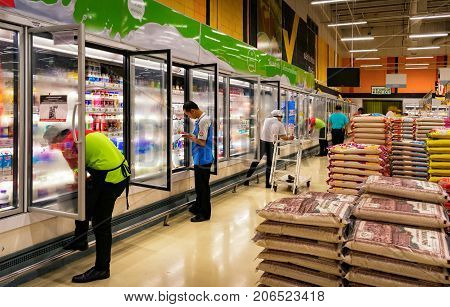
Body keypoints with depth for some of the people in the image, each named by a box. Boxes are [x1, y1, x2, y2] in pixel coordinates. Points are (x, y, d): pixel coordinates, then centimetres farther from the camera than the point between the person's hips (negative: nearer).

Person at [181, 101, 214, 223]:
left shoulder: (204, 121, -19)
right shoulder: (200, 120, 10)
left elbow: (202, 142, -21)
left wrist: (190, 137, -8)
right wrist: (190, 136, 3)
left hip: (203, 160, -9)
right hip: (200, 159, 9)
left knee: (203, 187, 0)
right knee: (199, 185, 20)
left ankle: (205, 214, 10)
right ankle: (198, 207, 34)